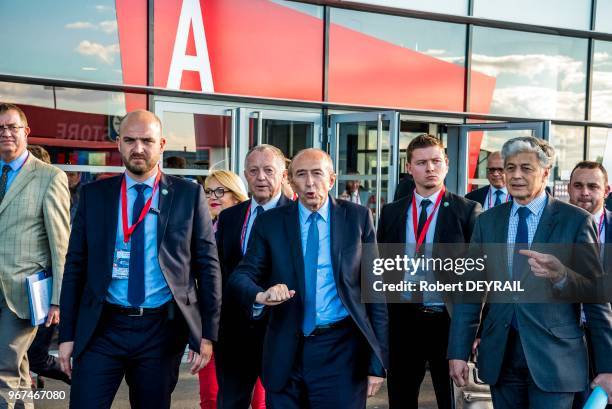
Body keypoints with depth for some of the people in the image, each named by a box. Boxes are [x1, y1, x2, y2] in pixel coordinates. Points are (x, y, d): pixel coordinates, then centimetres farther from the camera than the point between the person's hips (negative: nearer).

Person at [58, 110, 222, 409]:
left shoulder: (189, 195, 0)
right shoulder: (94, 194, 5)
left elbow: (208, 266, 1)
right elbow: (75, 266, 5)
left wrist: (207, 333, -1)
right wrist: (67, 334, 2)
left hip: (162, 330, 0)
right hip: (102, 328, 1)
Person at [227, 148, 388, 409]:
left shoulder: (357, 218, 1)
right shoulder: (270, 222, 4)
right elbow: (241, 276, -1)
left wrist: (377, 362, -2)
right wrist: (260, 295, -25)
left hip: (341, 351, -1)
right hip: (286, 354, 1)